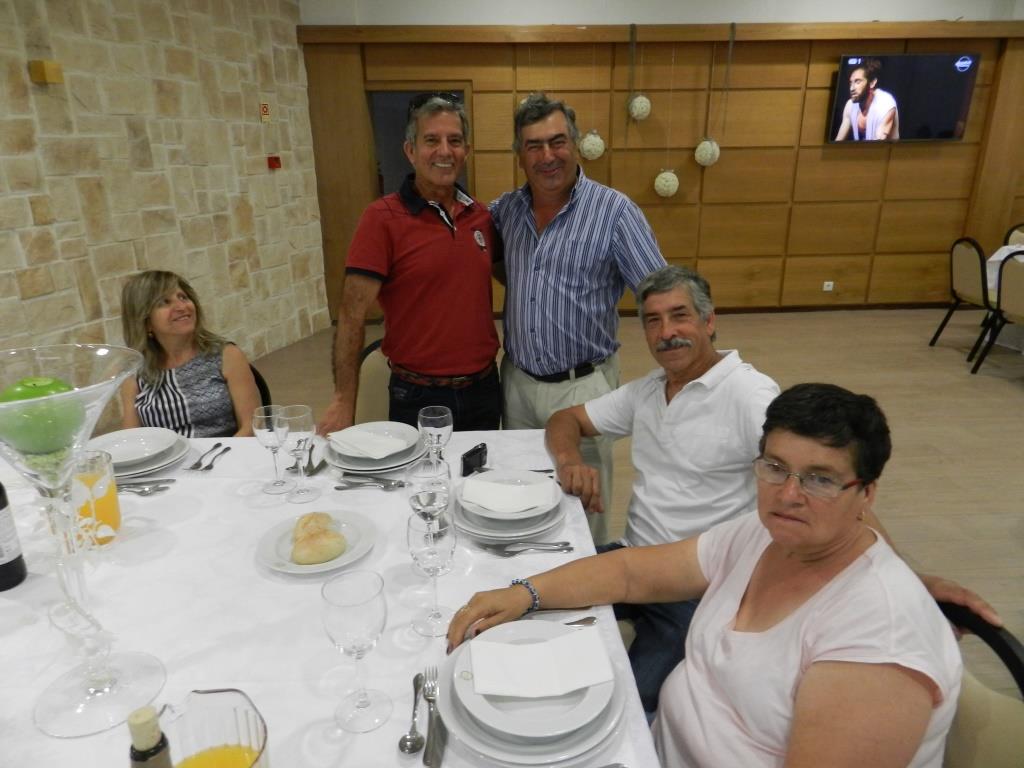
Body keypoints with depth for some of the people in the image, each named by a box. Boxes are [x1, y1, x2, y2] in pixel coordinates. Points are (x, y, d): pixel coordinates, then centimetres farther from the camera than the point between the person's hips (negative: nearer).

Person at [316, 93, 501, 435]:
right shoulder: (382, 218, -12)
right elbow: (352, 318, -13)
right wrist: (344, 403, -15)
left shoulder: (480, 215, 3)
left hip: (484, 389, 5)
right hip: (419, 396, -4)